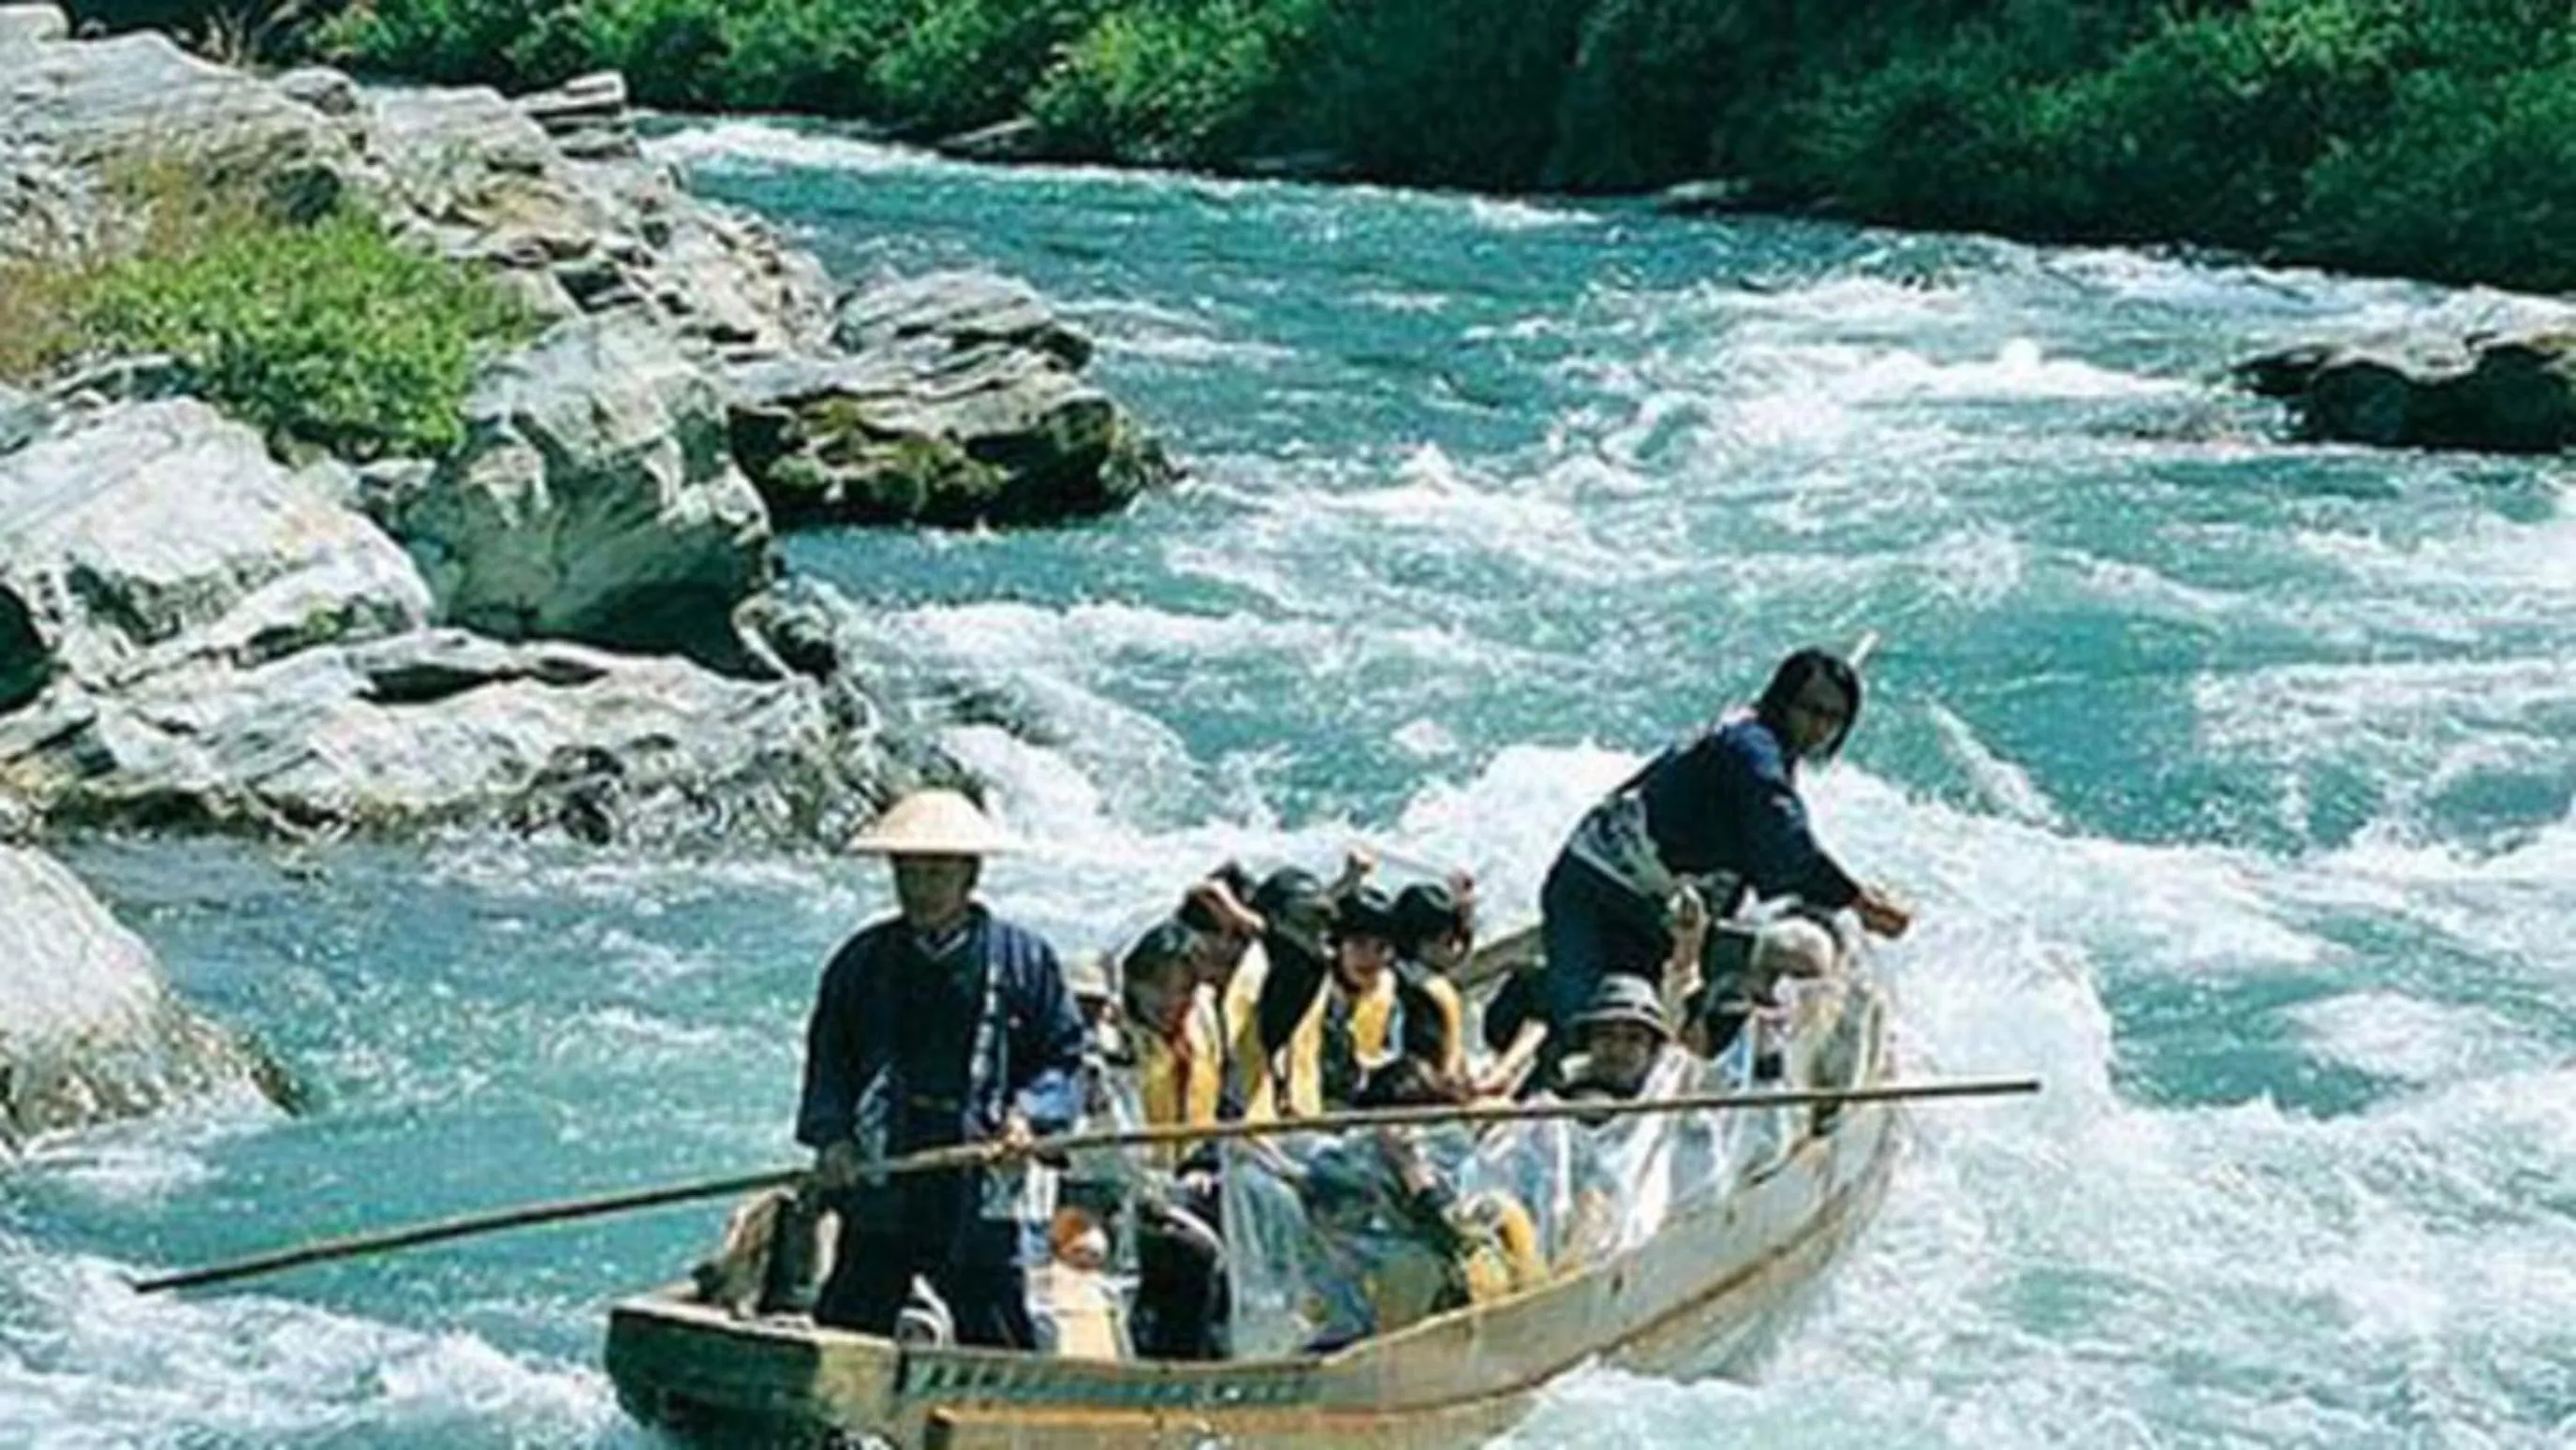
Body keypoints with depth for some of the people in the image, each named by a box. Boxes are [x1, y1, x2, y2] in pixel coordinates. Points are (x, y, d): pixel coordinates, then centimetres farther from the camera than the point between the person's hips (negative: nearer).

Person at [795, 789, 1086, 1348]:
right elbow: (828, 1060, 12)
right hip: (879, 1195, 1)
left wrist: (1028, 1115, -11)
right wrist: (830, 1136, -5)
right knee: (846, 1335, -1)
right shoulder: (863, 961, 10)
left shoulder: (1024, 959, 5)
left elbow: (1063, 1057, 7)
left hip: (978, 1200, -1)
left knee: (1001, 1346, 2)